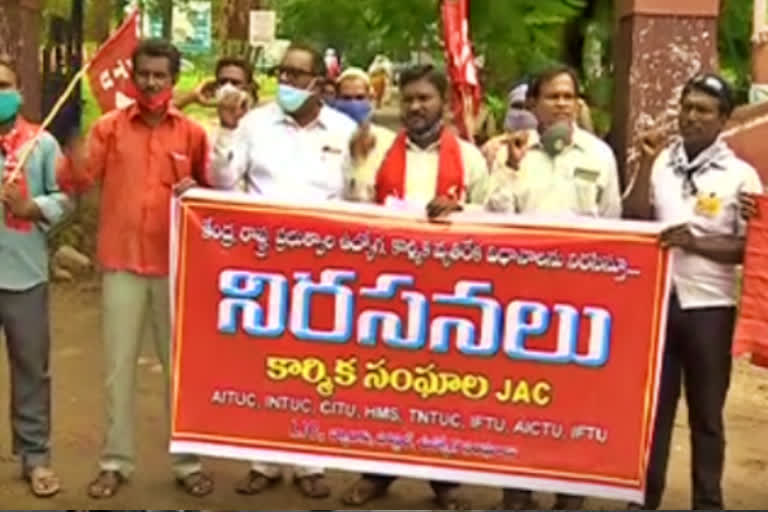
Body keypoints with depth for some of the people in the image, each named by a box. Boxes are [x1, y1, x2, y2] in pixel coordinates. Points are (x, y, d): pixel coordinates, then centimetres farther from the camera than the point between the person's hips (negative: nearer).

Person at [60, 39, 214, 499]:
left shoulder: (193, 133, 3)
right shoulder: (109, 127, 3)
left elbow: (209, 190, 10)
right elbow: (82, 180, -5)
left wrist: (195, 190, -11)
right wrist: (75, 153, -24)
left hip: (176, 264, 0)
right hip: (122, 262, 0)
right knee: (119, 363, 6)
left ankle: (188, 460, 17)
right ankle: (117, 461, 17)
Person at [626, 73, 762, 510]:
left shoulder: (740, 175, -2)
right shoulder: (659, 164, 6)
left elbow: (750, 247, -5)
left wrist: (695, 243, -19)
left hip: (708, 306, -2)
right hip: (655, 300, 2)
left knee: (706, 412, 9)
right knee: (652, 405, 10)